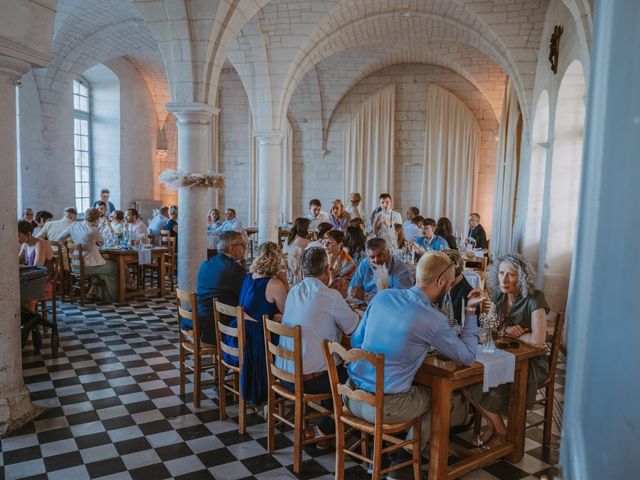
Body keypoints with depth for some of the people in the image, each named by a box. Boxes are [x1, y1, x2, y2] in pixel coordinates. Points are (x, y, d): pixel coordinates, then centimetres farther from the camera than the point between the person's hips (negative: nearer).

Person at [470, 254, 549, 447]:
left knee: (490, 387, -25)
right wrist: (507, 329, -15)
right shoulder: (499, 295, 1)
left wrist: (513, 334, -11)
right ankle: (492, 424, 5)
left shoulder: (534, 299, -20)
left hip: (530, 362, -6)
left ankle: (500, 431, 5)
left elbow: (537, 340, -29)